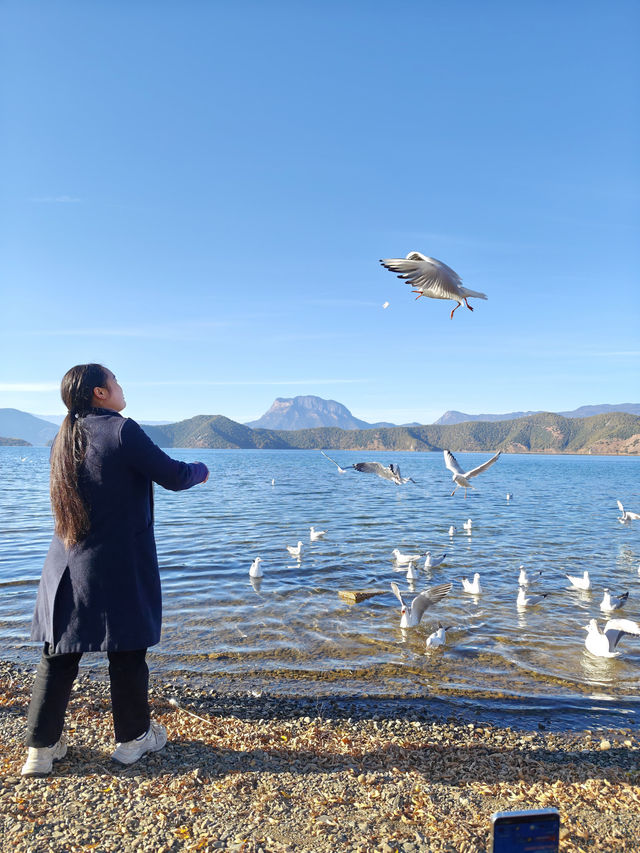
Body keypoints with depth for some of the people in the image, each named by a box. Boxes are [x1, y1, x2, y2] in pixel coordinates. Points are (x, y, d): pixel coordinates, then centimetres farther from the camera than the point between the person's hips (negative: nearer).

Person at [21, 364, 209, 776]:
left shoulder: (65, 438, 7)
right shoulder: (122, 430, -16)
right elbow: (173, 476, -12)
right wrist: (200, 470, 9)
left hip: (68, 565, 7)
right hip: (120, 566, -6)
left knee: (60, 654, 14)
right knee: (128, 650, 10)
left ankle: (42, 748, 22)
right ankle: (133, 737, 26)